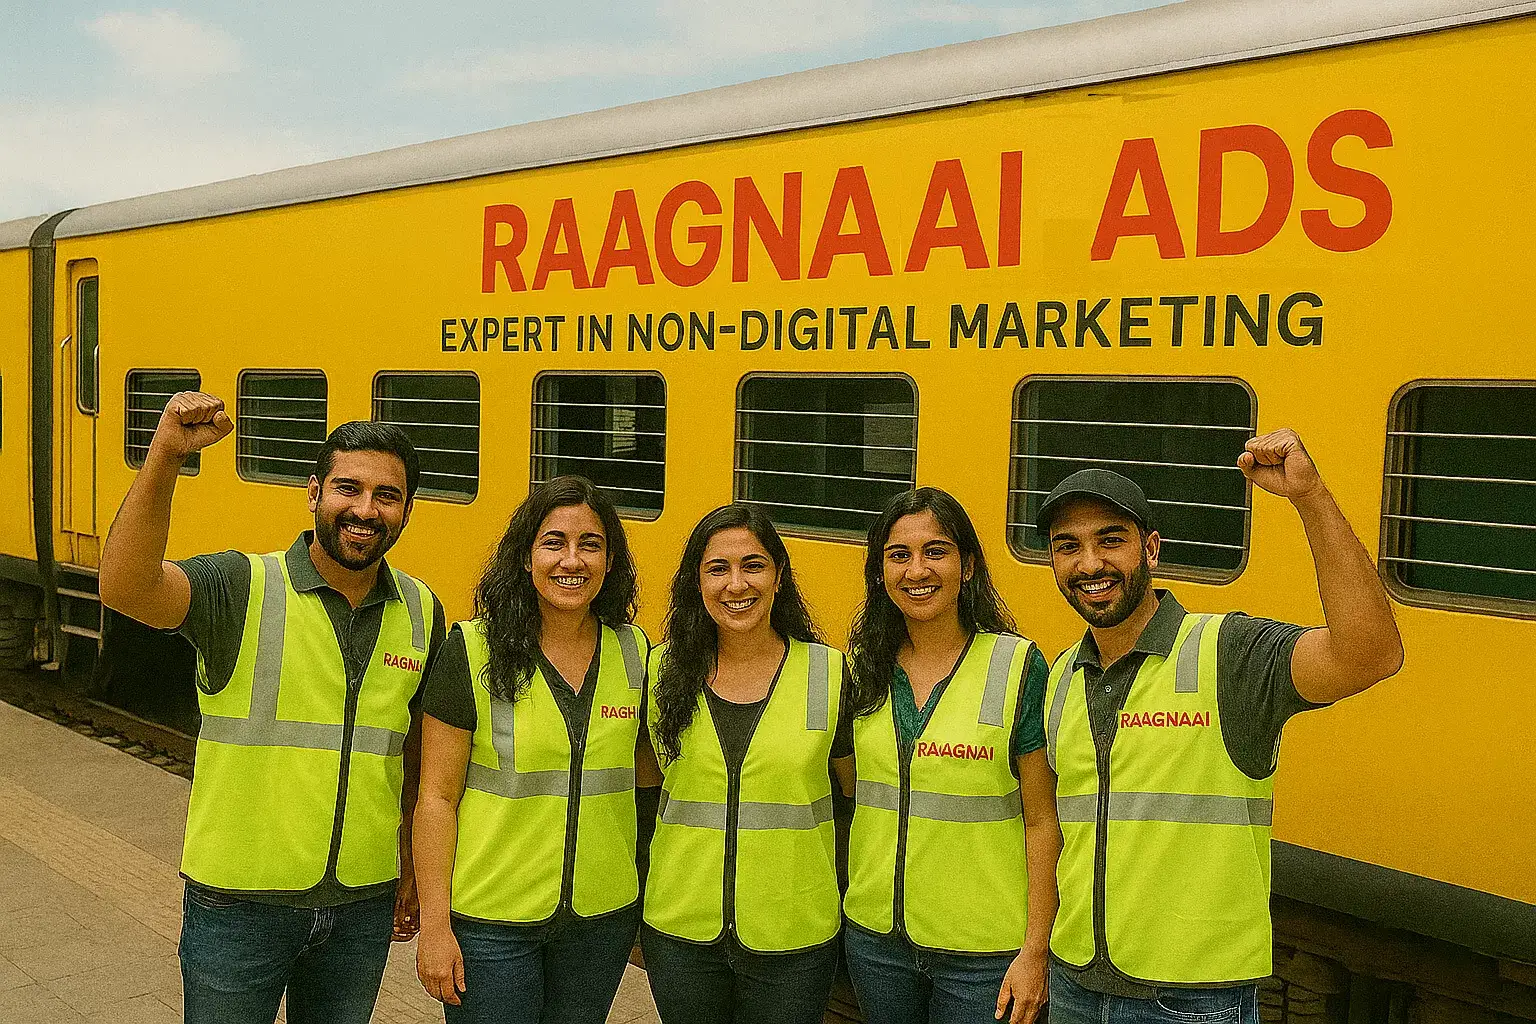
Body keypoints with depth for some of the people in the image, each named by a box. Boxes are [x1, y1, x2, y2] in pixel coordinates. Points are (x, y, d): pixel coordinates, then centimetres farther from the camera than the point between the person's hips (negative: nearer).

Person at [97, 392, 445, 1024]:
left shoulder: (421, 614, 2)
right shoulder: (244, 588, -12)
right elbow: (124, 588, -31)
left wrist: (413, 869, 16)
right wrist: (165, 454, -42)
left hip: (364, 904, 4)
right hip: (240, 902, -3)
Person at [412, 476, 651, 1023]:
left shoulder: (635, 653, 0)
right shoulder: (471, 651, -10)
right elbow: (436, 797, -8)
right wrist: (434, 925, -11)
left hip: (603, 918, 4)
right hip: (488, 921, -3)